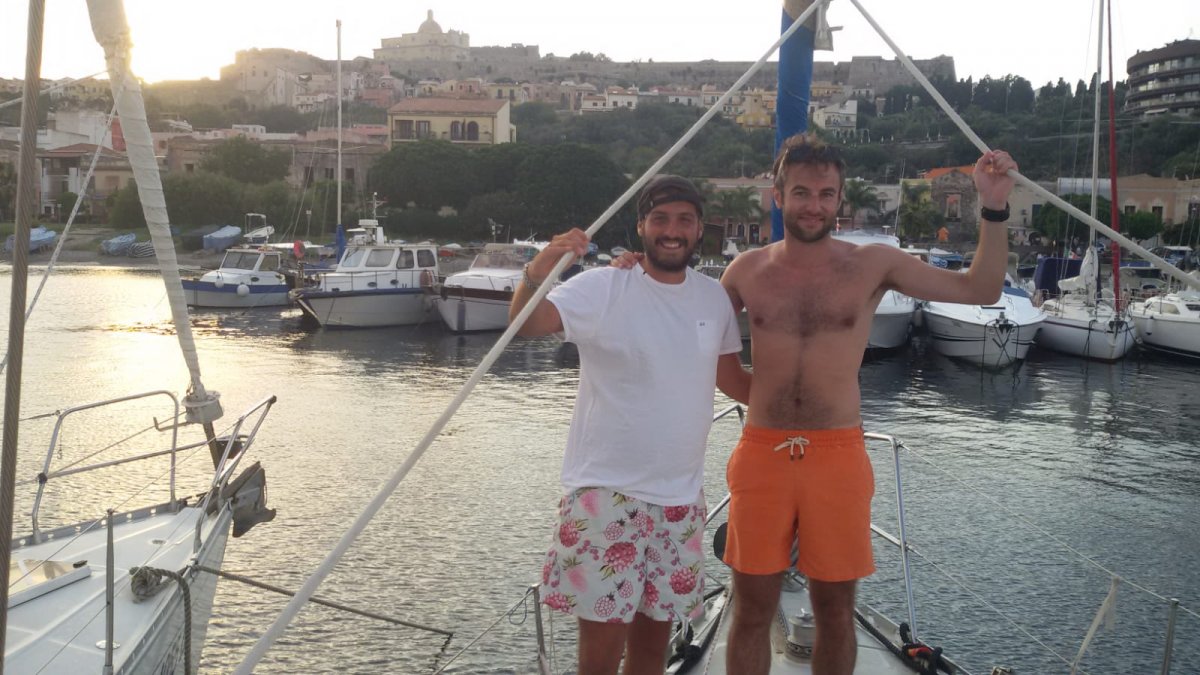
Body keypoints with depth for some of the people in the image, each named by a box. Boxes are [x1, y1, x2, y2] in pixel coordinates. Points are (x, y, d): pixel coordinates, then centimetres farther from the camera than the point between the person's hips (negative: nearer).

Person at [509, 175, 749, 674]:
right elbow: (524, 324, -22)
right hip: (607, 491, -4)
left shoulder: (715, 298, 4)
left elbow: (731, 378, 15)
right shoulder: (603, 288, -10)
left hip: (681, 498, 5)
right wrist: (537, 271, -42)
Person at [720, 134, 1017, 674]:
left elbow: (981, 290, 1)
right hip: (761, 453, 1)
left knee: (835, 610, 12)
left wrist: (994, 208, -10)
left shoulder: (872, 264, 1)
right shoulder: (747, 270, 4)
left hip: (838, 455, 0)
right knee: (752, 609, 9)